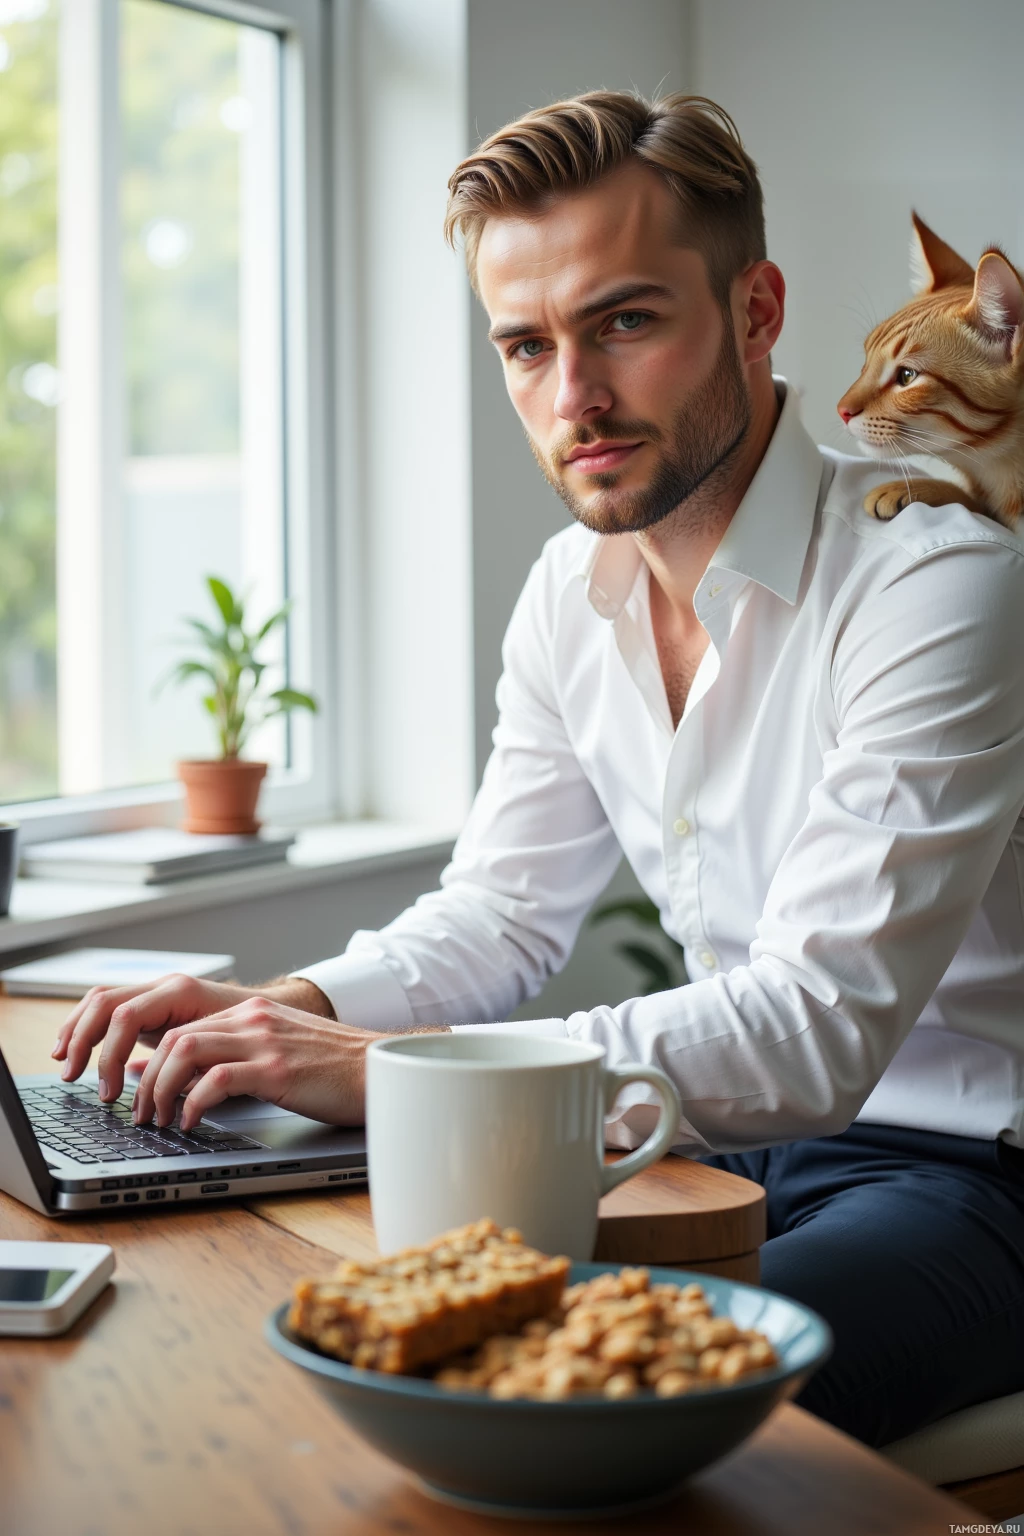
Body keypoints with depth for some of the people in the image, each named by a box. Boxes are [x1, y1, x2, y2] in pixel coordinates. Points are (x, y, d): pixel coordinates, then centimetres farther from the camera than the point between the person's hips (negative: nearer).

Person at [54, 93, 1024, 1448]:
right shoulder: (572, 593, 4)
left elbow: (814, 1029, -29)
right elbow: (500, 917, 12)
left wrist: (388, 1070, -33)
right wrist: (291, 1012, -9)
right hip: (727, 1139, 7)